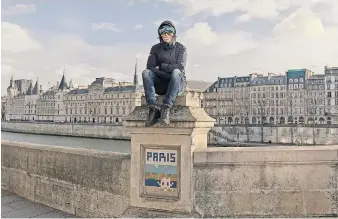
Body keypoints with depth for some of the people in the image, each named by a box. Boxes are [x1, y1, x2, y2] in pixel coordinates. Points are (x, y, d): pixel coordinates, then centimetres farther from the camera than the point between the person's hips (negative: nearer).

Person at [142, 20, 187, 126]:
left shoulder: (181, 48, 4)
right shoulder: (155, 48, 10)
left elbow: (180, 67, -13)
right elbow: (150, 67, -5)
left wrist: (161, 66, -9)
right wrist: (167, 75, -15)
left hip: (177, 83, -2)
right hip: (160, 85, 2)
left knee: (176, 72, -35)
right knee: (146, 72, -26)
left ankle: (166, 108, -39)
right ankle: (153, 109, -35)